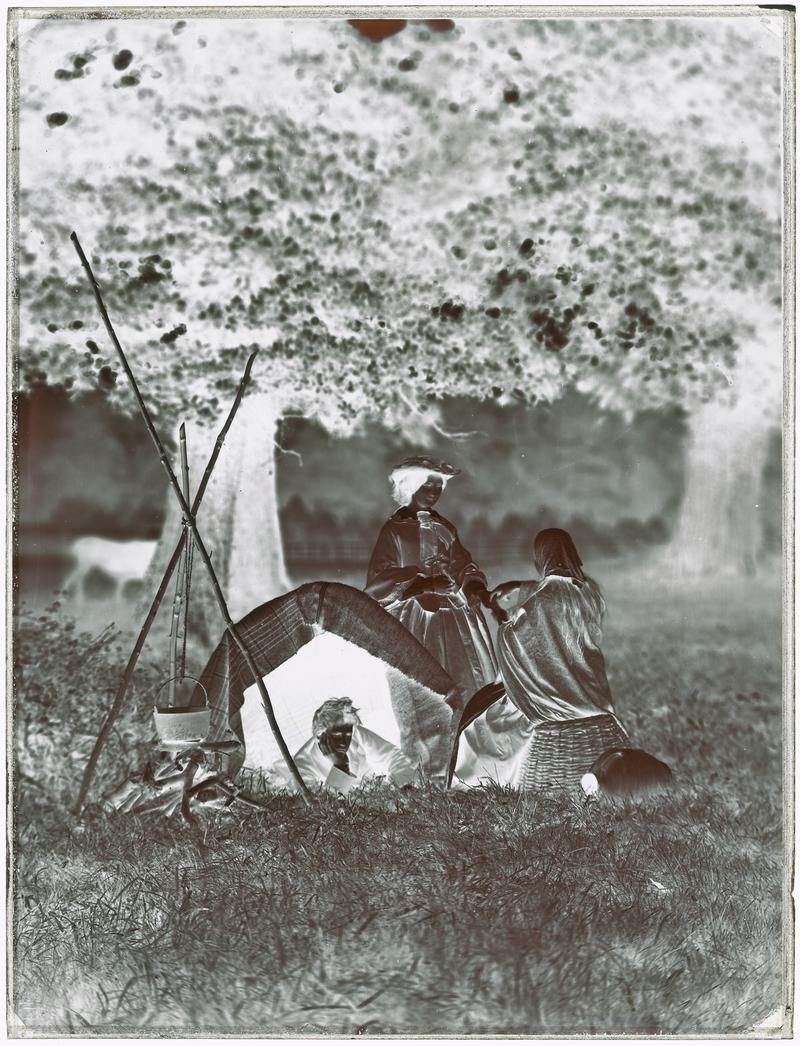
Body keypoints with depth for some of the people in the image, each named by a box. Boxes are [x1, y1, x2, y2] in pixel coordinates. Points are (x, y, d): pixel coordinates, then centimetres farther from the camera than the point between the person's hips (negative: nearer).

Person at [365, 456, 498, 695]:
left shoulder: (444, 528, 15)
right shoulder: (393, 529, 0)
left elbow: (461, 565, 13)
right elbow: (379, 578, -7)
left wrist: (475, 585, -9)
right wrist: (420, 584, -20)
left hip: (450, 615, 5)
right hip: (412, 618, -5)